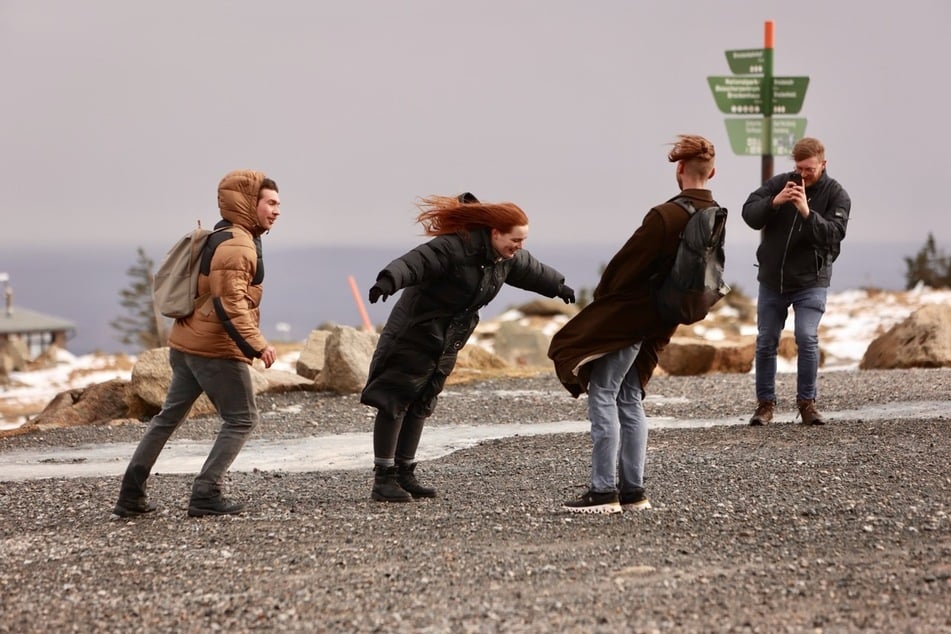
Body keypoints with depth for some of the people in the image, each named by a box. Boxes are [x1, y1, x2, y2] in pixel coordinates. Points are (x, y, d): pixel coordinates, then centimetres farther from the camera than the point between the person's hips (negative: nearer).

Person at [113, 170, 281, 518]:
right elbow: (229, 304, -25)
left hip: (185, 344, 10)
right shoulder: (237, 246, -16)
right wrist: (256, 344, -26)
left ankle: (131, 495, 16)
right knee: (242, 419, 0)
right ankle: (206, 495, -4)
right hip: (216, 351, -10)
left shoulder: (219, 238, 16)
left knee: (169, 416, 14)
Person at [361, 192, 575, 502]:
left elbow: (531, 270, 23)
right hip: (415, 333, -8)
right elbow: (416, 262, -38)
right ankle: (383, 479, -5)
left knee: (420, 405, 12)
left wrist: (558, 286, 40)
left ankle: (404, 474, 16)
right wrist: (389, 280, -57)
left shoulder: (507, 258, 2)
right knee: (394, 402, -6)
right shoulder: (456, 246, -26)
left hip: (447, 341, 8)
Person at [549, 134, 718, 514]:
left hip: (625, 315, -8)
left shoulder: (666, 216, -23)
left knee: (602, 397, -3)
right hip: (657, 322, 8)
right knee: (629, 399, 16)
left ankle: (604, 491, -5)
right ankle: (633, 490, 17)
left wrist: (601, 298, 0)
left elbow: (627, 263, -16)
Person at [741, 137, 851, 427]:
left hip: (811, 281, -3)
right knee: (766, 342, 5)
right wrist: (774, 202, -27)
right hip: (772, 279, 3)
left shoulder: (836, 195, -6)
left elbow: (835, 233, -20)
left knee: (807, 338, -15)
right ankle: (765, 403, 16)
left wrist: (807, 213, -32)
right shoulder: (779, 183, -1)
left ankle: (807, 402, -2)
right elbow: (749, 213, -9)